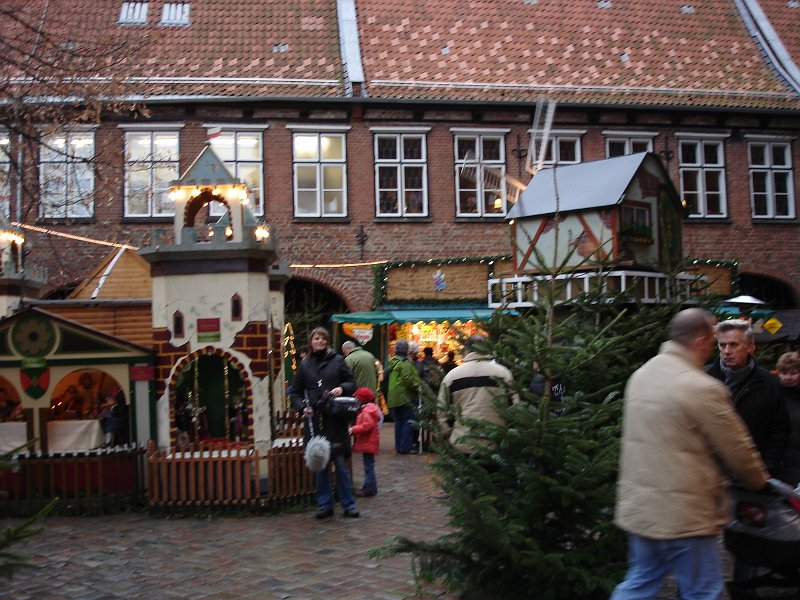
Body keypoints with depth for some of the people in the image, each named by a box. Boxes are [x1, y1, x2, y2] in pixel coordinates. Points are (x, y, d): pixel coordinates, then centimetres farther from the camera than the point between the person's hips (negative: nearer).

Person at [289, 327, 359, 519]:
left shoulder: (337, 360, 4)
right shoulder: (305, 365, 9)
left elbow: (352, 383, 8)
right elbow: (294, 392, 13)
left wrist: (342, 388, -12)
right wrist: (303, 407, -4)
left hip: (336, 419, -2)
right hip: (314, 420, 2)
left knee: (341, 462, 0)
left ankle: (348, 504, 11)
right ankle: (324, 505, 16)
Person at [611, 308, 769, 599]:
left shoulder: (641, 375, 6)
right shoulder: (703, 389, -19)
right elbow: (738, 451, -9)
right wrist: (760, 480, 12)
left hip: (637, 508, 8)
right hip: (683, 516, -7)